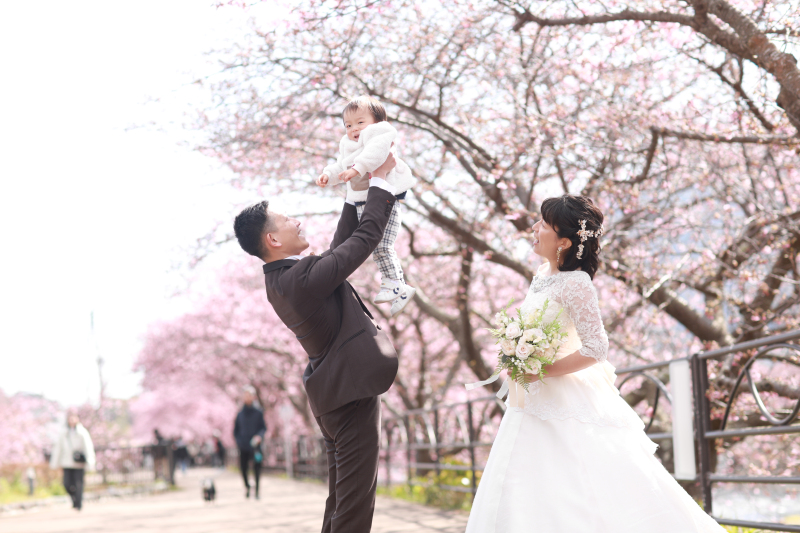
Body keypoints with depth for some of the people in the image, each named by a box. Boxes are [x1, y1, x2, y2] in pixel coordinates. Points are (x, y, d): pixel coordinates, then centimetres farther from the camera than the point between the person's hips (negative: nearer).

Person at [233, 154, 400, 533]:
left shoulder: (279, 279, 9)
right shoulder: (303, 276, -21)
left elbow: (339, 248, 17)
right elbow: (365, 238, -15)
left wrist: (357, 191, 14)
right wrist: (381, 180, -3)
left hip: (330, 395, 10)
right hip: (351, 392, -10)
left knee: (340, 500, 14)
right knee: (355, 502, -9)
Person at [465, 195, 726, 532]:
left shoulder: (575, 283, -19)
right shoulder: (544, 273, 7)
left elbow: (596, 349, -22)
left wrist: (542, 372, -18)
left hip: (569, 404, -9)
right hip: (539, 403, 9)